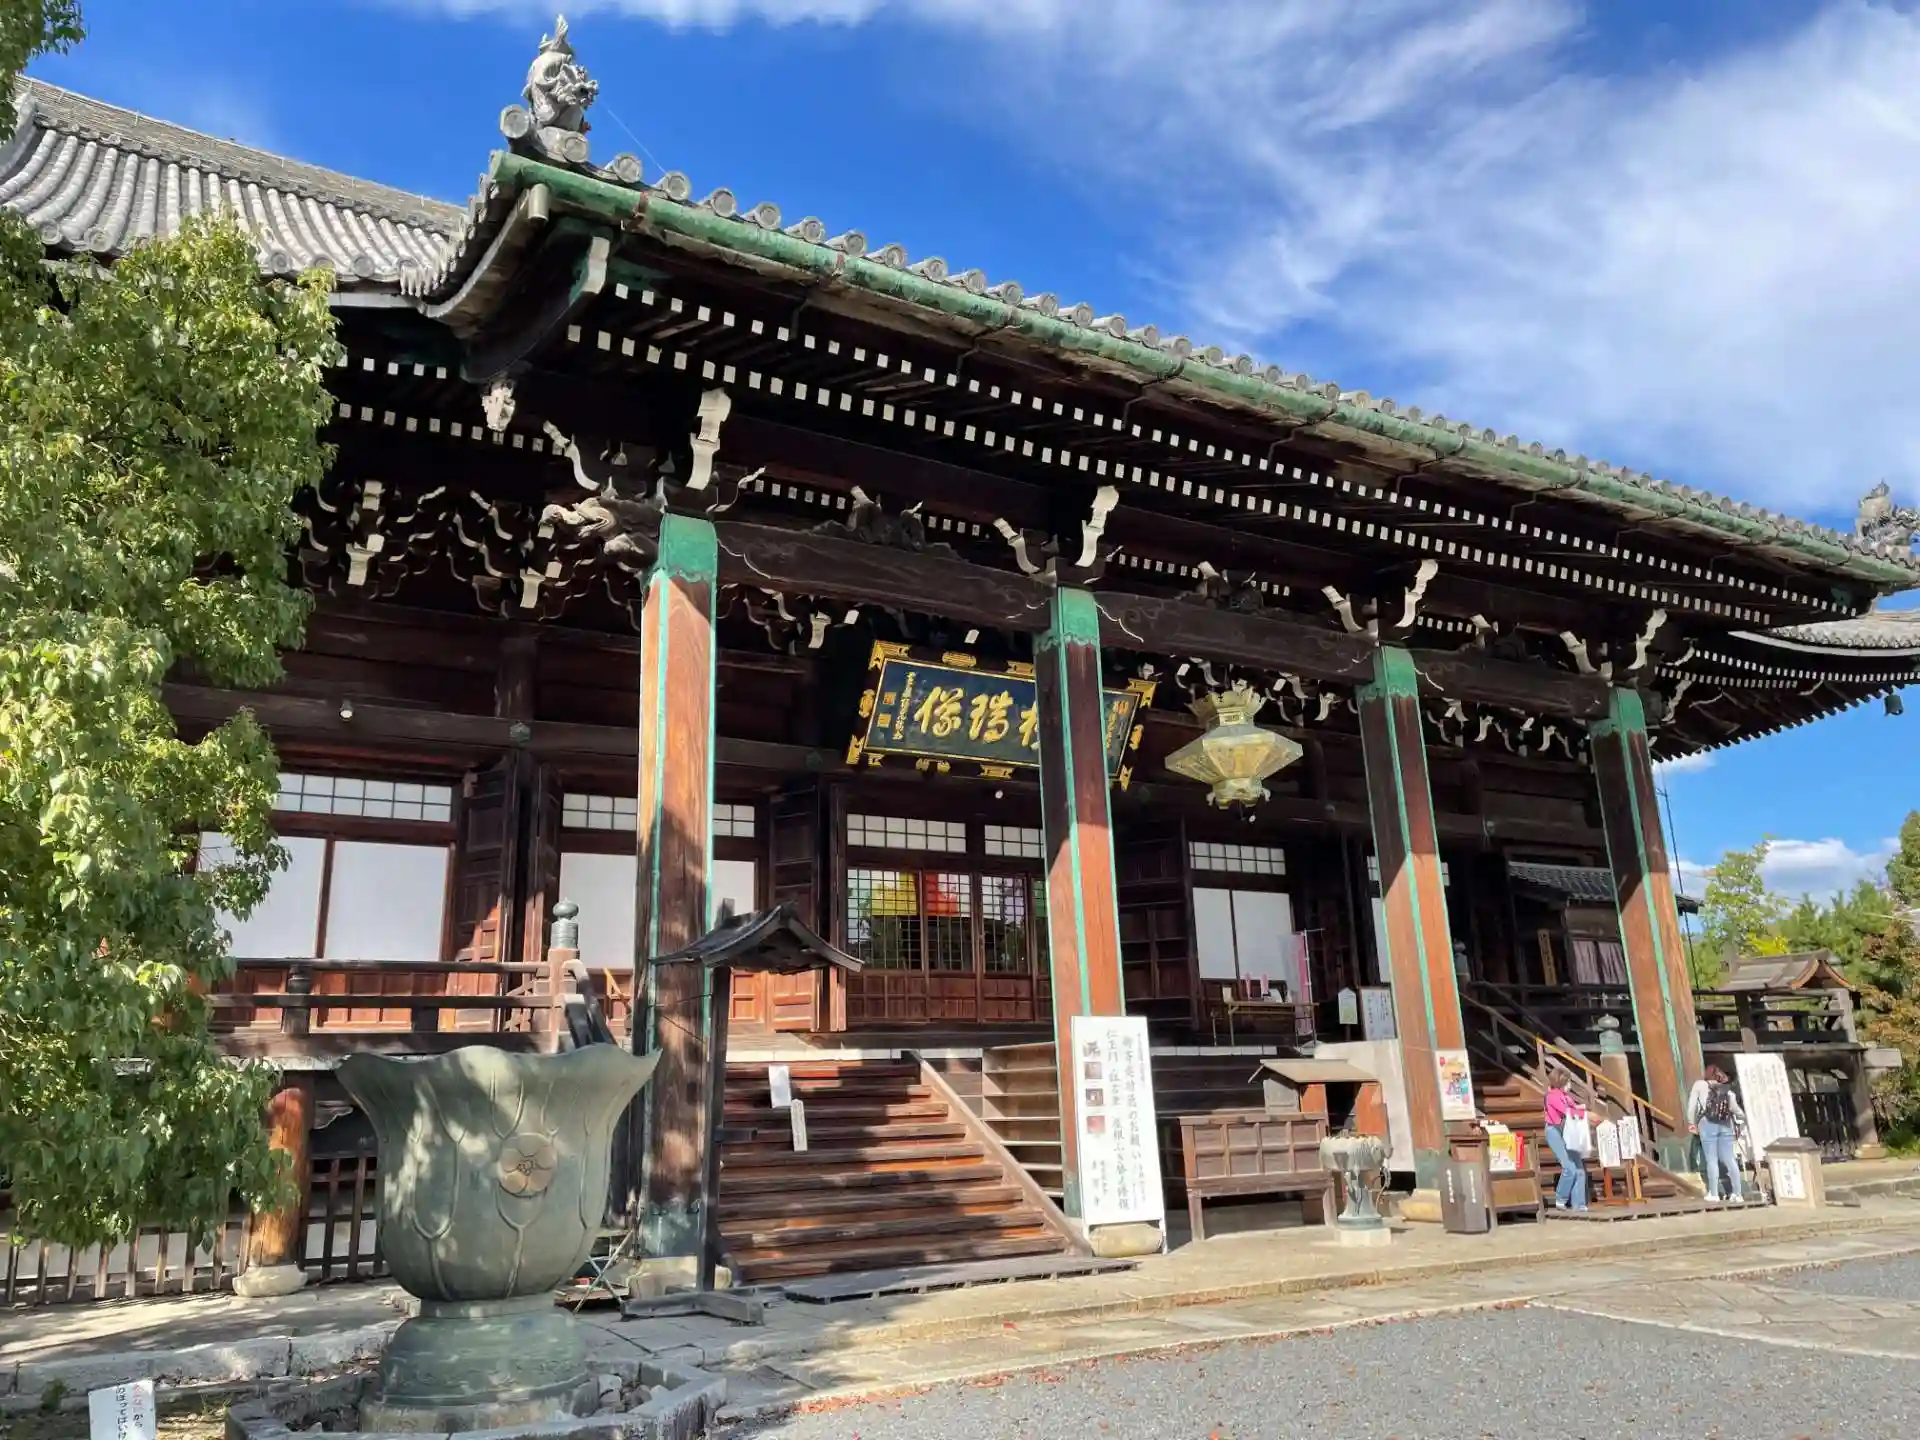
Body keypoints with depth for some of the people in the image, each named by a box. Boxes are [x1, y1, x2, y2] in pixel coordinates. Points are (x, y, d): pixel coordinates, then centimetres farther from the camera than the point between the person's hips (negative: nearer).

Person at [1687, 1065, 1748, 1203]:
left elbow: (1692, 1104, 5)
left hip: (1708, 1124, -3)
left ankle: (1714, 1195, 0)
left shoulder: (1700, 1084, 12)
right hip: (1726, 1124, 3)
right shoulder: (1727, 1088, 19)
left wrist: (1691, 1122, 13)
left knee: (1712, 1160, 0)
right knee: (1729, 1159, 8)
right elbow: (1734, 1107, 10)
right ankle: (1737, 1194, 6)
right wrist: (1744, 1117, 29)